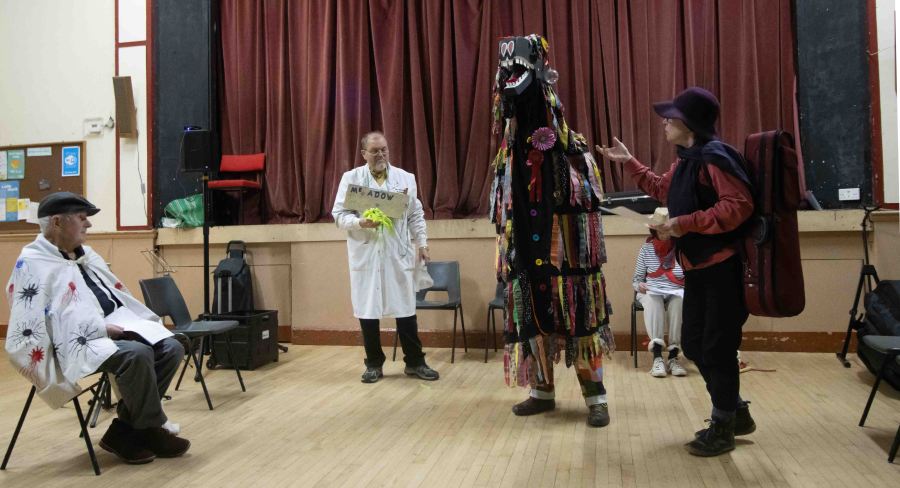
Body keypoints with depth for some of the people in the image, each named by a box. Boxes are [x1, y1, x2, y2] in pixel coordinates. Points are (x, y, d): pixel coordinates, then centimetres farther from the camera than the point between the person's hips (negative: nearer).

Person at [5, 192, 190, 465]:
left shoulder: (84, 253, 20)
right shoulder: (32, 264, -7)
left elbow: (116, 294, 24)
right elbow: (30, 323, -16)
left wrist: (146, 321, 5)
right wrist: (101, 328, -21)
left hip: (115, 326, 9)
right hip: (77, 340, -8)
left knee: (170, 348, -10)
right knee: (137, 354, -33)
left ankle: (124, 430, -5)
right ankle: (152, 429, -11)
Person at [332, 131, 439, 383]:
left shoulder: (406, 178, 9)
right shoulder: (350, 178, 4)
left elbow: (416, 215, 12)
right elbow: (339, 214, -1)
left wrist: (422, 243, 5)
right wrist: (360, 223, -18)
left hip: (398, 254, 1)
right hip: (365, 254, -1)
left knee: (405, 308, 4)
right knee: (367, 309, 4)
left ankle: (415, 362, 16)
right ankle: (374, 364, 17)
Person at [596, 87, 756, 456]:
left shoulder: (714, 156, -17)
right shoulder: (686, 160, 13)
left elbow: (738, 206, -26)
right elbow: (663, 190, 30)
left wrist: (685, 223, -25)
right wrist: (628, 162, 28)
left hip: (723, 268, -10)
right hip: (697, 268, 10)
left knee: (717, 348, 0)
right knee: (693, 344, 15)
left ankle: (722, 429, 17)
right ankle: (736, 413, 31)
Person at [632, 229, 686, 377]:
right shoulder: (646, 248, 1)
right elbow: (636, 279, 6)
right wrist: (639, 285, -16)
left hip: (676, 293, 0)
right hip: (650, 292, 0)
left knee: (679, 303, -35)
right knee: (652, 302, -35)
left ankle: (673, 357, -33)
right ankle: (657, 357, -43)